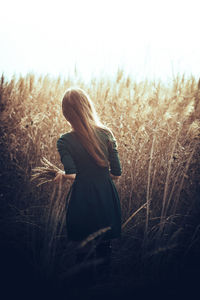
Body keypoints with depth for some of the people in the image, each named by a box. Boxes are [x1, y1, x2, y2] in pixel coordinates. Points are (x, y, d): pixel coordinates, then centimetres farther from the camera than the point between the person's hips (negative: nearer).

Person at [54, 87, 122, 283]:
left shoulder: (65, 142, -12)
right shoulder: (106, 134, -7)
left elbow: (71, 175, -20)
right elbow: (117, 174, -4)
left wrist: (61, 175, 1)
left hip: (81, 200, -2)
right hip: (107, 198, 2)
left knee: (80, 249, 17)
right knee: (104, 248, 19)